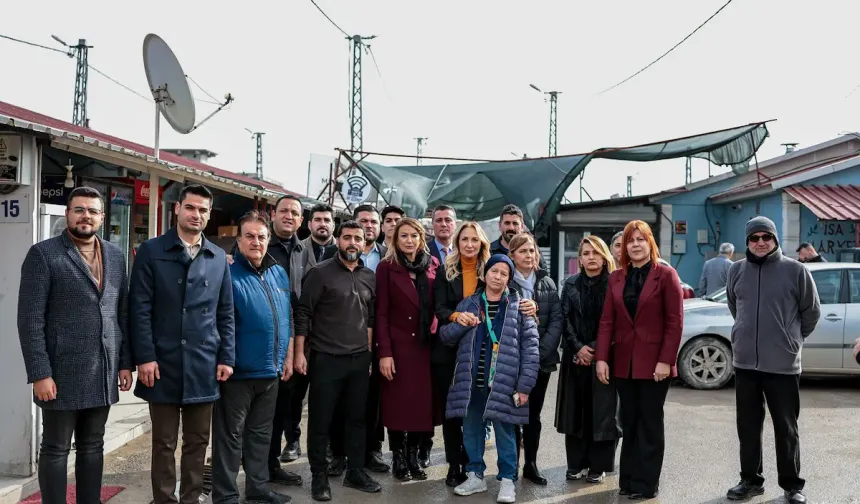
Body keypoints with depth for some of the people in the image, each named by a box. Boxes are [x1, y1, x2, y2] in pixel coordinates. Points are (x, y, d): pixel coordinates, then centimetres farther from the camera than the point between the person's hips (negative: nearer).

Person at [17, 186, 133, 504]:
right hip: (62, 374, -4)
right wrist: (40, 373, -14)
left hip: (103, 374, 5)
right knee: (56, 450, 6)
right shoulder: (43, 254, -4)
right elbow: (30, 320, -9)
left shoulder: (115, 256, 10)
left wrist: (125, 363, 7)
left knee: (93, 447, 13)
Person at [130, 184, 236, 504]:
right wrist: (145, 357, -11)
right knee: (164, 442, 8)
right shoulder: (151, 251, -1)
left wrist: (226, 357, 4)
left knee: (198, 441, 11)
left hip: (204, 365, 3)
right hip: (163, 363, -3)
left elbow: (225, 313, 10)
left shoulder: (218, 258, 10)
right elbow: (140, 308, -5)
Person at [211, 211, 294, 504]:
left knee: (261, 434, 17)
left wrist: (288, 358, 12)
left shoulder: (279, 274, 9)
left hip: (271, 371, 6)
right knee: (231, 436, 4)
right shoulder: (229, 275, -12)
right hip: (239, 371, -6)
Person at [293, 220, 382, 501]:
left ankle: (355, 472, 24)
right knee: (320, 421, 4)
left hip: (360, 360, 4)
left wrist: (369, 353, 10)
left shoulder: (370, 277, 9)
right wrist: (299, 353, -11)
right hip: (326, 359, -4)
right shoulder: (321, 273, -5)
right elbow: (303, 314, -7)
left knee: (357, 418, 12)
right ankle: (319, 476, 17)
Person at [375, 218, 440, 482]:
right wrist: (384, 352, -13)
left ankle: (414, 457, 22)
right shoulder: (387, 267, -3)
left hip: (426, 345, 3)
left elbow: (436, 306, 11)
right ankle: (399, 459, 19)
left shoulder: (433, 265, 7)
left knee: (423, 402, 6)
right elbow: (381, 313, -7)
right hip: (397, 346, -3)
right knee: (398, 404, 4)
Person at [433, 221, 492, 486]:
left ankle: (470, 464, 18)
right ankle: (454, 465, 16)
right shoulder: (446, 271, 2)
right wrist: (456, 316, -26)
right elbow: (439, 309, -7)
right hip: (448, 348, 0)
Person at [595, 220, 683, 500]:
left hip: (653, 362, -4)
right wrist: (601, 358, -2)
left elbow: (675, 322, -8)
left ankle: (646, 483, 13)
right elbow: (607, 321, 6)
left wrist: (665, 360, -15)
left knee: (650, 423, 5)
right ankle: (628, 480, 20)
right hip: (624, 362, 4)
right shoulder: (616, 278, 9)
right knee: (629, 423, 11)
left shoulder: (665, 275, -3)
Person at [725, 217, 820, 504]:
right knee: (748, 427, 11)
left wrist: (792, 340, 9)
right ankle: (751, 480, 25)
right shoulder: (737, 271, 3)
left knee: (786, 428, 8)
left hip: (783, 364, -3)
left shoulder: (795, 270, -6)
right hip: (745, 362, 3)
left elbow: (812, 312, 4)